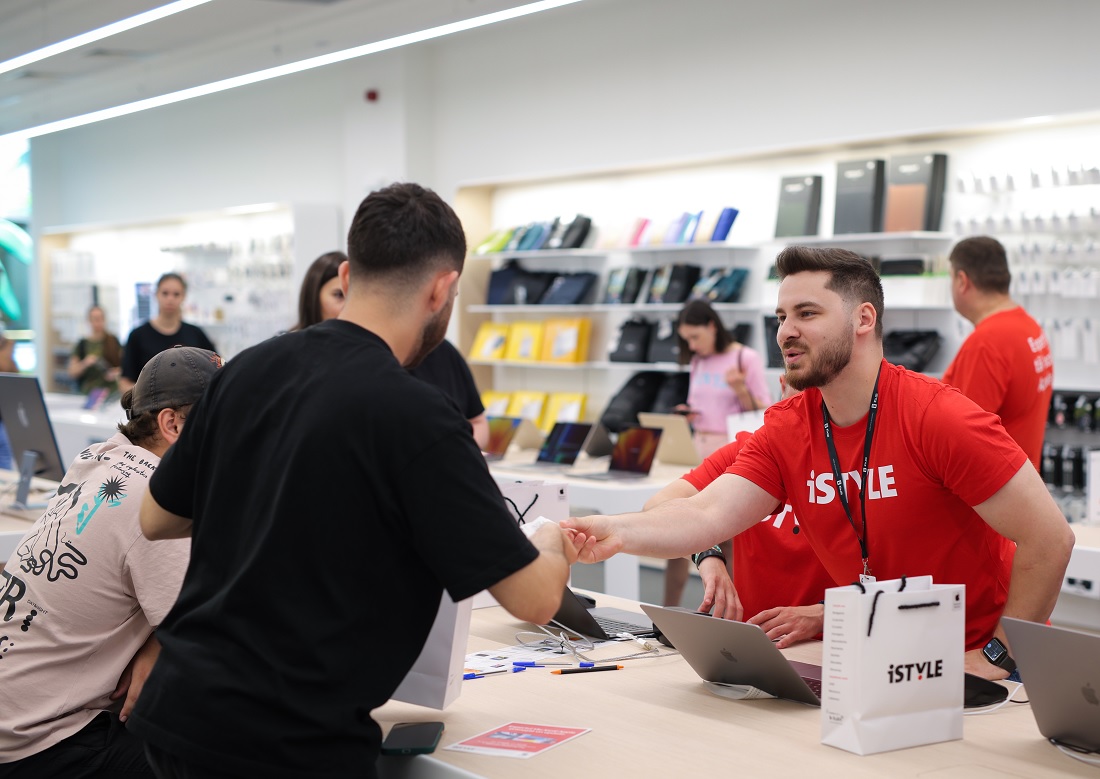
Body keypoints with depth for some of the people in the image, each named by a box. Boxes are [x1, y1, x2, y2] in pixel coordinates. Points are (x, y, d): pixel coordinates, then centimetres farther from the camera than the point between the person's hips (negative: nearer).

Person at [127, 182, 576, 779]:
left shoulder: (246, 370, 1)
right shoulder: (415, 417, -18)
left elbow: (156, 519, 14)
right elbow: (535, 599, -14)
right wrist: (553, 545, 9)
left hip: (175, 708, 7)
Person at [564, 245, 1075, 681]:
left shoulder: (938, 417, -19)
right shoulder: (785, 431, -1)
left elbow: (1050, 538, -17)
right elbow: (708, 515, -15)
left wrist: (996, 657, -14)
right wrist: (620, 533, -33)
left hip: (972, 671, -5)